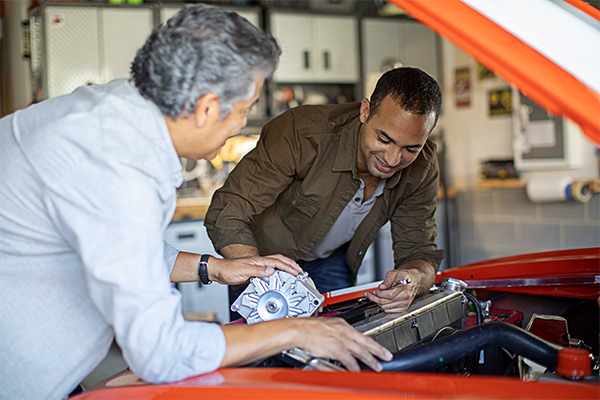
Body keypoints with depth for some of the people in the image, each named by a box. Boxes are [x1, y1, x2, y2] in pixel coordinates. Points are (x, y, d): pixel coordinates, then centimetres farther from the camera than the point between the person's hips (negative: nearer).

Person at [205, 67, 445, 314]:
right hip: (266, 254, -3)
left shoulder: (421, 168, -22)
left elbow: (421, 252, -16)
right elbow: (225, 216, -38)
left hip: (333, 257, 3)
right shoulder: (301, 131, -38)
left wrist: (414, 278, -42)